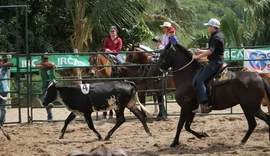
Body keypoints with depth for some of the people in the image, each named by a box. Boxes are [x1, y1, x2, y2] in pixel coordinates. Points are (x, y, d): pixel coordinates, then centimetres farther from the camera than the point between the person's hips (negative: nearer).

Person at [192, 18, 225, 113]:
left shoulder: (216, 37, -14)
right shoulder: (219, 36, 19)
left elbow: (210, 51, -26)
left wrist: (198, 57, -21)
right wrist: (201, 51, 17)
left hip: (215, 62, -11)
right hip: (217, 62, 11)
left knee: (199, 80, -19)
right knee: (201, 79, 20)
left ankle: (204, 105, -28)